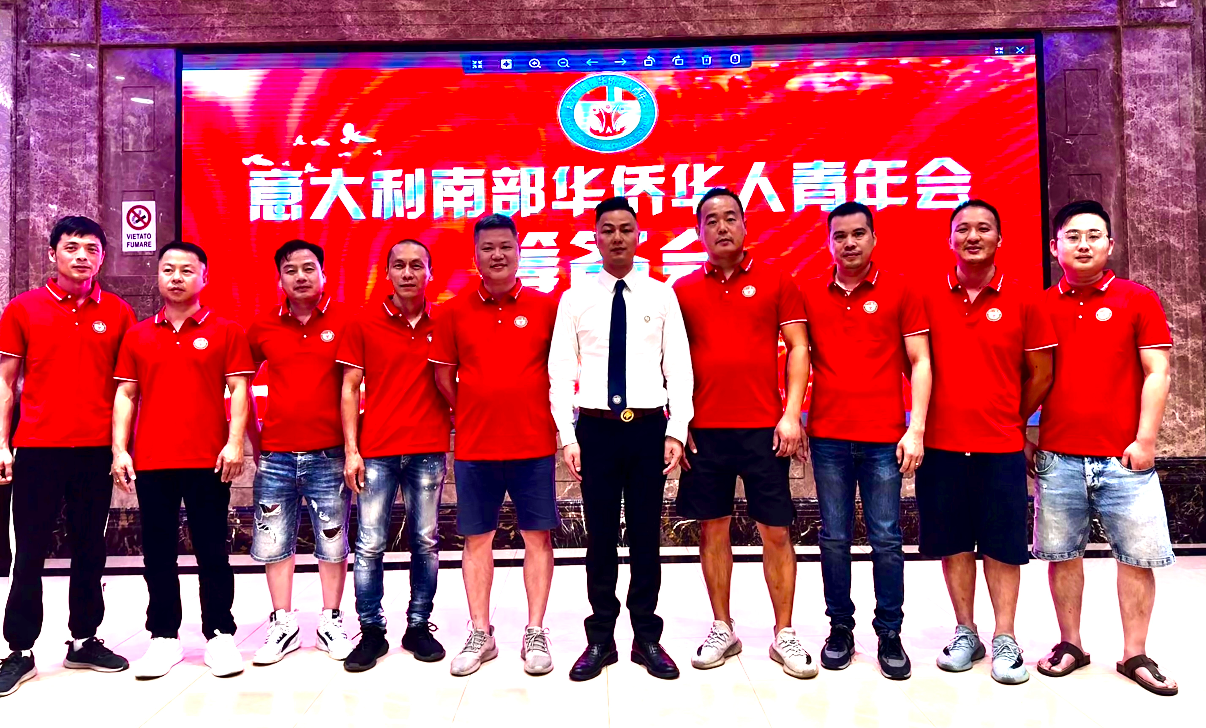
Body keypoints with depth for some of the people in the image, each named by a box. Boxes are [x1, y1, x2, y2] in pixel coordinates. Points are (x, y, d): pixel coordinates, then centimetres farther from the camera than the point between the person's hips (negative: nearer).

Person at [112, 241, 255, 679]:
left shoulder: (225, 332, 2)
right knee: (158, 551, 9)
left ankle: (220, 635, 14)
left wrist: (235, 442, -13)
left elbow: (238, 390, -2)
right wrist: (119, 450, 2)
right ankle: (164, 637, 20)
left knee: (211, 550, 4)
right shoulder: (137, 336, 11)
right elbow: (125, 395, 10)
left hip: (208, 460, -3)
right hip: (151, 461, 3)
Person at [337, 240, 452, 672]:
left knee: (426, 542, 7)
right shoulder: (363, 322, 2)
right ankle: (371, 631, 15)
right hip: (377, 450, -1)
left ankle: (419, 626, 20)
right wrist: (351, 451, -3)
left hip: (429, 450, 1)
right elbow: (350, 388, 2)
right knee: (370, 544, 2)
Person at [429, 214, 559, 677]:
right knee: (476, 538, 8)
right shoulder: (454, 311, 3)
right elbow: (443, 374, 7)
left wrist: (547, 416, 1)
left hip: (535, 444, -1)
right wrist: (472, 415, 5)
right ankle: (480, 634, 21)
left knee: (537, 536, 5)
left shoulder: (545, 306, 1)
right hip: (474, 446, 1)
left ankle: (535, 634, 17)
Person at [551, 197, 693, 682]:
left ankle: (647, 638, 21)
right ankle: (600, 640, 19)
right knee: (600, 536, 7)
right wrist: (568, 435, -5)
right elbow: (560, 371, 1)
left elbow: (679, 368, 3)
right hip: (596, 427, 0)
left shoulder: (662, 295, 4)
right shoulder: (575, 298, 3)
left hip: (648, 425, 0)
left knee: (646, 535, 8)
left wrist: (677, 431, -4)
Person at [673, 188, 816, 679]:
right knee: (712, 529, 8)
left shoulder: (775, 280, 4)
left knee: (776, 531, 3)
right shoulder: (683, 289, 7)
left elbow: (798, 348, 2)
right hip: (704, 430, 2)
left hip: (764, 428, -1)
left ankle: (784, 634, 17)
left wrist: (791, 414, -7)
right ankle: (722, 630, 23)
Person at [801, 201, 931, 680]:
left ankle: (890, 634, 17)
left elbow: (919, 364, 1)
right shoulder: (809, 295, 6)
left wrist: (916, 429, -6)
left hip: (884, 438, -1)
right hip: (828, 437, 2)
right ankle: (840, 628, 21)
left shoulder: (900, 291, 2)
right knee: (834, 539, 8)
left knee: (886, 540, 4)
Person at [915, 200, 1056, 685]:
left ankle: (1005, 641, 19)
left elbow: (1040, 374, 6)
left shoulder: (1024, 300, 0)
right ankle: (965, 633, 24)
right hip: (941, 444, 1)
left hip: (1002, 446, -1)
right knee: (952, 542, 9)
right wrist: (935, 417, 5)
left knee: (1003, 545, 6)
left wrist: (1010, 420, 10)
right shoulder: (927, 298, 1)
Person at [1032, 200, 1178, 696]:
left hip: (1124, 458, -1)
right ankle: (1071, 645, 22)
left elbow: (1157, 374, 0)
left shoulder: (1138, 300, 4)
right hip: (1056, 457, 1)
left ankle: (1135, 655, 18)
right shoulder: (1039, 307, 7)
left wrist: (1145, 440, -7)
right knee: (1062, 553, 8)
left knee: (1137, 556, 4)